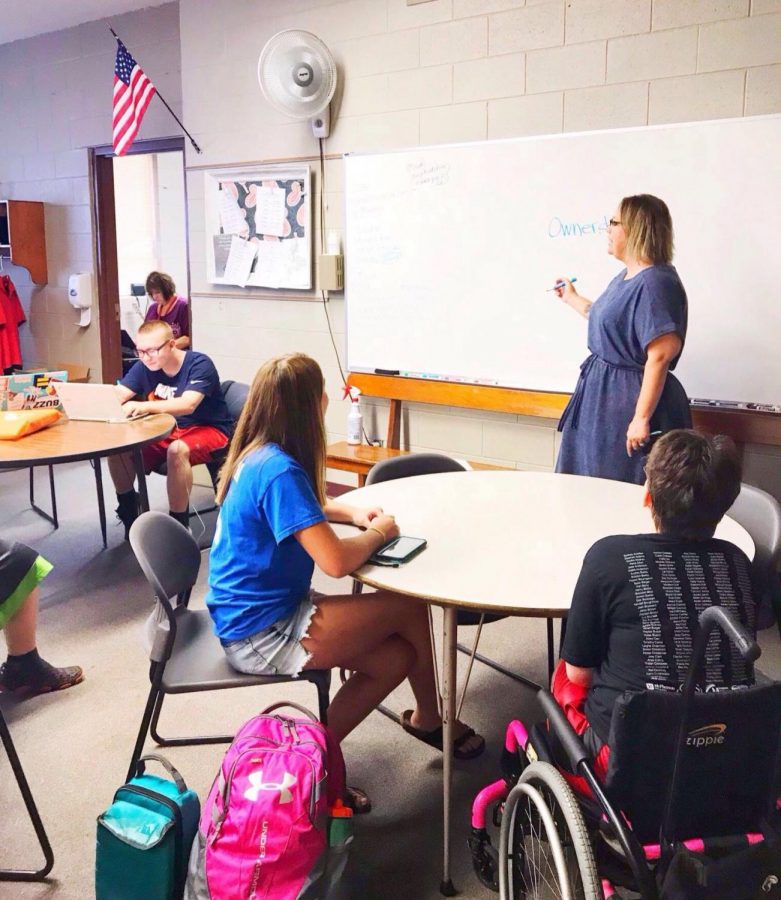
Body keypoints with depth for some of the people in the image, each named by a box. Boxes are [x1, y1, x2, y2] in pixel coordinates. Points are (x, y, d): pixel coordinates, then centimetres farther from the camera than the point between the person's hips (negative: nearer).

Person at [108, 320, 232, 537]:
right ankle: (129, 515, 6)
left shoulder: (199, 364, -19)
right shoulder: (144, 367, -1)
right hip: (167, 431, 6)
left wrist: (144, 406, -46)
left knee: (177, 450, -37)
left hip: (208, 430, -6)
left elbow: (187, 405, -34)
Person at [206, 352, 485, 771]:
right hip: (262, 637, -9)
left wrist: (350, 512, 7)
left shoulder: (258, 455, 3)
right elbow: (336, 561, -30)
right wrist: (379, 533, -9)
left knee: (394, 658, 4)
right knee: (412, 606, -6)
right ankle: (428, 719, 19)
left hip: (252, 614, 9)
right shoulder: (279, 471, -26)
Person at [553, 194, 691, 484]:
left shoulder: (655, 282, -21)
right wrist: (572, 299, 40)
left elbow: (660, 356, -26)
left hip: (630, 400, -10)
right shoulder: (626, 277, 11)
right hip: (605, 396, 10)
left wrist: (642, 418, -27)